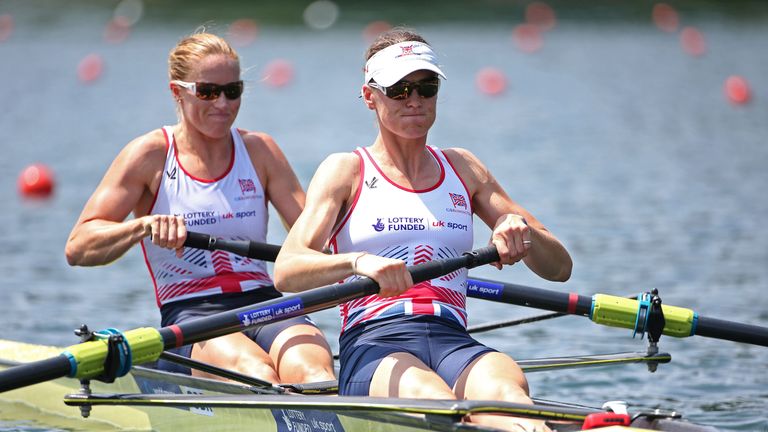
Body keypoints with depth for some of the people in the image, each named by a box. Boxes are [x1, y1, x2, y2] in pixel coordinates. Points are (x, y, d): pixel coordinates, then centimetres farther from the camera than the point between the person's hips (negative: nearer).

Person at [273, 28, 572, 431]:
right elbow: (285, 272, -5)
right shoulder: (346, 171, 12)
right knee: (434, 400, -39)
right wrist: (358, 261, -26)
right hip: (373, 348, -3)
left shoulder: (462, 168, 23)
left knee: (504, 390, -36)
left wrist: (523, 233, -3)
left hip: (455, 341, 3)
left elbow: (560, 268, 21)